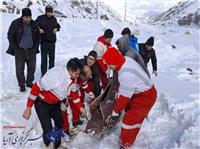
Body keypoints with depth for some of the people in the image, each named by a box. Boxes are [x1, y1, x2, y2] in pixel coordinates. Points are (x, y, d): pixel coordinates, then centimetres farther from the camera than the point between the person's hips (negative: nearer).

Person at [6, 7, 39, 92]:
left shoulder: (34, 24, -1)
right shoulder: (15, 23, -11)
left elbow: (37, 36, 13)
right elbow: (10, 36, -4)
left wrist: (36, 47, 5)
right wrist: (15, 48, -7)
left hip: (31, 50, 3)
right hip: (19, 50, -3)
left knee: (32, 67, 10)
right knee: (20, 68, 0)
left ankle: (29, 82, 29)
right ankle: (22, 85, 15)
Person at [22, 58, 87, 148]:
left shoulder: (73, 78, -12)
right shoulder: (55, 74, -36)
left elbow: (74, 93, 7)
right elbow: (37, 87, -28)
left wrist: (80, 107, 7)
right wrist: (28, 107, -23)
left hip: (55, 103, 7)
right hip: (42, 103, -7)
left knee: (60, 123, 16)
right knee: (48, 129, -12)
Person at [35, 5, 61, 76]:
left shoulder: (54, 19, 7)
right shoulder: (40, 18, -6)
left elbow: (58, 25, 22)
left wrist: (56, 28, 1)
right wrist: (39, 29, -16)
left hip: (52, 41, 4)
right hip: (44, 41, -4)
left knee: (52, 56, 11)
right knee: (44, 57, -1)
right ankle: (43, 73, 9)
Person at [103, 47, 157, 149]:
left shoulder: (126, 75, -36)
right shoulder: (126, 59, -10)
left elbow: (124, 97, -25)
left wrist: (115, 113, -13)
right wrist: (118, 93, 14)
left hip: (146, 97, -10)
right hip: (141, 91, 10)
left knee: (129, 120, -4)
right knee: (129, 110, 26)